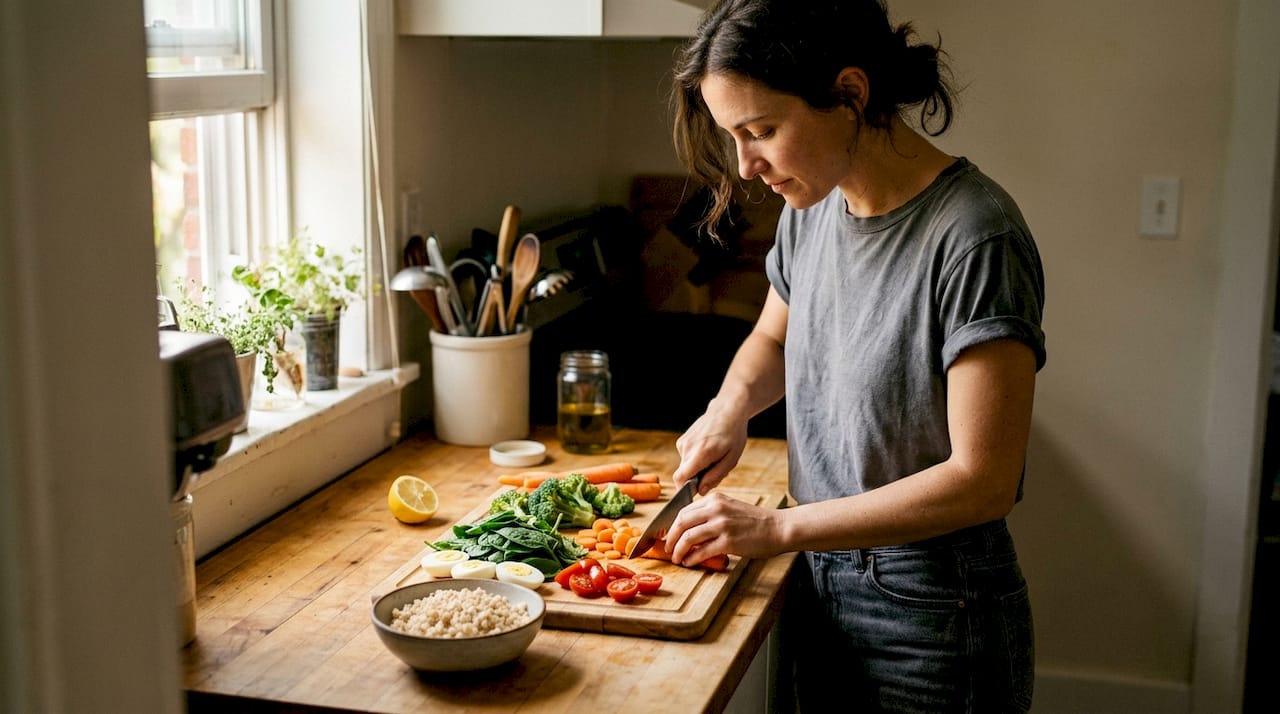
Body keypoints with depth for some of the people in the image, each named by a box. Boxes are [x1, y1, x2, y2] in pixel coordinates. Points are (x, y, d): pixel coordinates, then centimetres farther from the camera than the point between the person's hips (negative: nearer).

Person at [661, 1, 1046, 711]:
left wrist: (778, 526, -22)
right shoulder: (812, 207, 0)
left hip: (931, 608, -6)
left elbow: (981, 481, -25)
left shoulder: (973, 237, -24)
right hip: (819, 585, 7)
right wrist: (732, 405, -3)